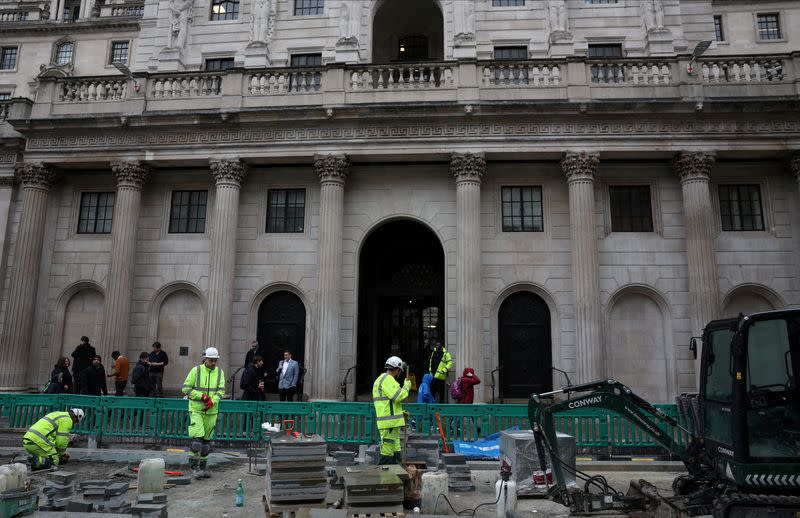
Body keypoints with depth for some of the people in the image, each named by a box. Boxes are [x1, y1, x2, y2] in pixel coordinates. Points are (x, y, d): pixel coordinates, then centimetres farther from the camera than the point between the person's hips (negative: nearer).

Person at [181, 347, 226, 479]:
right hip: (196, 409, -4)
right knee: (196, 438, -13)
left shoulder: (219, 372, 5)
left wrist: (212, 401, -18)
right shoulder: (196, 370, -5)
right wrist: (201, 396, -16)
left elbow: (221, 391, -1)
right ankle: (194, 467, -2)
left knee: (207, 440, 9)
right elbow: (185, 388, -6)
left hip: (211, 411, 4)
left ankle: (203, 467, 19)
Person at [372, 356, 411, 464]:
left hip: (392, 423, 11)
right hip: (389, 423, -11)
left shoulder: (380, 379, 22)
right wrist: (406, 386, -5)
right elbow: (398, 396, -22)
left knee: (396, 453, 15)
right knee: (387, 454, -6)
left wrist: (401, 412, 24)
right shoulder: (387, 379, -12)